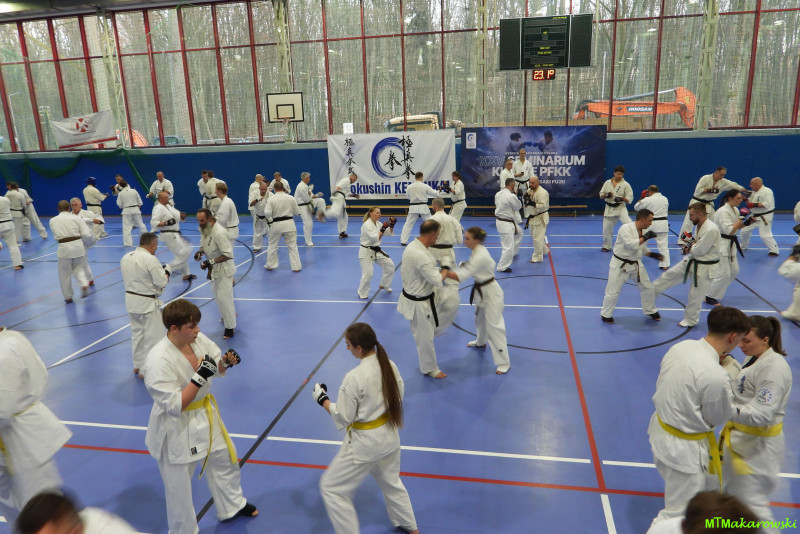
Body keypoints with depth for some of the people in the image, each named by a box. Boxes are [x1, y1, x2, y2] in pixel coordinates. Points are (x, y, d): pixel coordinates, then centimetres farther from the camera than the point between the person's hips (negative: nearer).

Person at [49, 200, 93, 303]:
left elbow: (56, 235, 13)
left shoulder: (53, 220, 6)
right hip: (77, 245, 1)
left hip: (64, 248, 0)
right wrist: (91, 242, 16)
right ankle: (84, 284, -5)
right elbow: (87, 234, -3)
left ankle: (68, 297, 24)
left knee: (65, 274, 14)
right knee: (78, 268, 21)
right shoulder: (76, 218, 2)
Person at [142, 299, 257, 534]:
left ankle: (232, 506, 51)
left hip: (205, 414, 7)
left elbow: (218, 368, 5)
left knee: (224, 458, 25)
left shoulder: (198, 339, -10)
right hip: (176, 429, -7)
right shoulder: (158, 360, -29)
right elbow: (175, 406, -28)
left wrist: (226, 361, -18)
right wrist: (200, 377, -34)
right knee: (179, 487, 11)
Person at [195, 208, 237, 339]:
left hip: (223, 269, -9)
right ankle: (229, 315, 45)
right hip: (214, 269, 9)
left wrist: (211, 262, -31)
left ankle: (230, 327, 7)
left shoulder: (219, 233, -28)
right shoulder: (205, 229, 0)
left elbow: (228, 254, -29)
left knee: (224, 298, -6)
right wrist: (200, 251, -4)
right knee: (218, 295, 22)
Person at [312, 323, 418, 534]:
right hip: (390, 436, 8)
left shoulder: (354, 378, -28)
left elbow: (342, 418, -18)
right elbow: (398, 396, 6)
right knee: (390, 481, 31)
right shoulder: (389, 365, -8)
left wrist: (322, 399, -5)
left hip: (365, 443, -7)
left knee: (331, 488, 12)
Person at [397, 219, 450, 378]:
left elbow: (403, 272, 12)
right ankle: (430, 368, 30)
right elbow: (437, 280, -30)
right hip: (420, 304, -9)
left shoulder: (411, 246, 0)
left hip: (411, 294, 9)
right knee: (425, 338, 10)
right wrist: (444, 272, -9)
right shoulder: (421, 255, -33)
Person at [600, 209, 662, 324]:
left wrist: (652, 254, 1)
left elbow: (642, 249, 16)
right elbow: (631, 244, -32)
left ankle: (650, 311, 33)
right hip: (620, 264, -7)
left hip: (635, 264, 7)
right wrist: (645, 237, -25)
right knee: (613, 291, -2)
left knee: (648, 287, 12)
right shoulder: (626, 228, -21)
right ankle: (606, 314, 16)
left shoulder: (643, 231, 2)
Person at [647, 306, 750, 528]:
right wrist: (731, 373, -3)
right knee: (677, 516, 11)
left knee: (708, 484, 34)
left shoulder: (681, 346, -9)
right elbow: (719, 417, -13)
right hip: (684, 449, -9)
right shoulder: (716, 376, -32)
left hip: (661, 429, 9)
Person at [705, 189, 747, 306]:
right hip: (721, 244, -9)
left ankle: (717, 291, 30)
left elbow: (737, 227, 17)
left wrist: (747, 222, 1)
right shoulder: (723, 212, -20)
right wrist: (741, 219, -20)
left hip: (730, 244, 10)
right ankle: (709, 296, 5)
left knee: (734, 271, 14)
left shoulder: (735, 210, 9)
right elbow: (730, 230, -26)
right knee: (723, 273, -8)